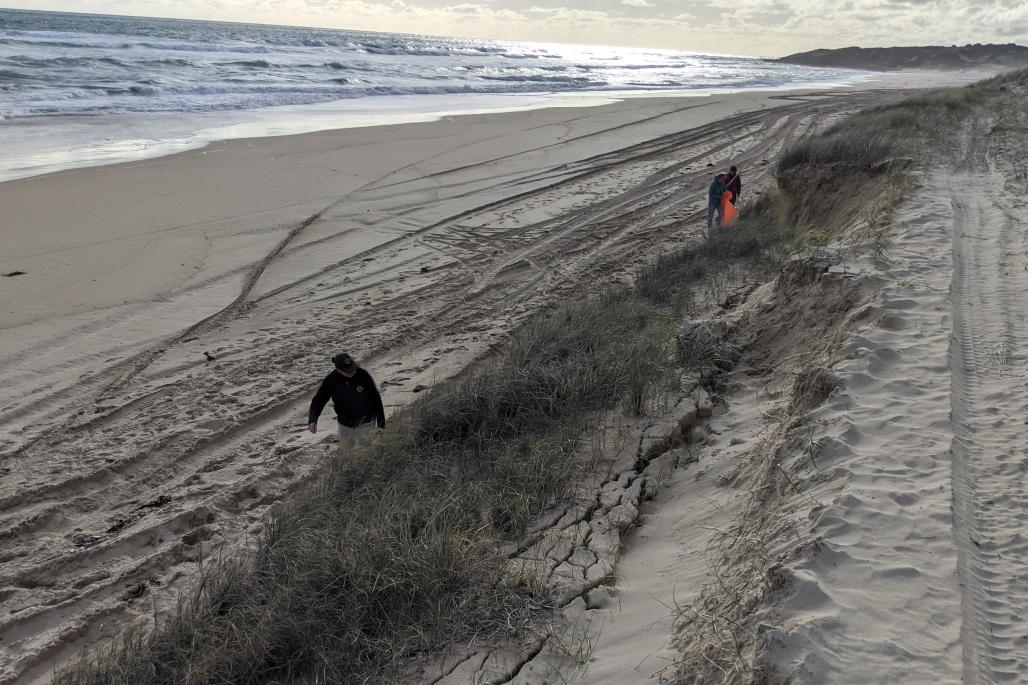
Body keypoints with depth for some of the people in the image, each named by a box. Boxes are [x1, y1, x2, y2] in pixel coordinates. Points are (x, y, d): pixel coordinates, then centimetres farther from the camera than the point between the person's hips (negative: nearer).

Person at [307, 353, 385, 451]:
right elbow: (318, 401, -6)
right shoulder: (331, 380, -15)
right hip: (345, 425, 3)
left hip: (365, 424, -3)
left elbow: (376, 399, -10)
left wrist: (381, 423, -5)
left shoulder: (363, 375, -20)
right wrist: (312, 420, -24)